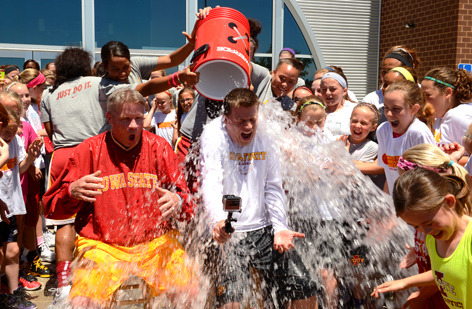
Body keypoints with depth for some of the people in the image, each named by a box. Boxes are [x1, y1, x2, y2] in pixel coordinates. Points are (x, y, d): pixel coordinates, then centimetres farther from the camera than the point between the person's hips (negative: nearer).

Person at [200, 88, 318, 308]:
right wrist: (218, 221, -41)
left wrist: (280, 228, -2)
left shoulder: (263, 138, 4)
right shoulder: (214, 136, -9)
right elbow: (211, 185, -23)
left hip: (263, 229, 5)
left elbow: (273, 188, 9)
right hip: (228, 232, -4)